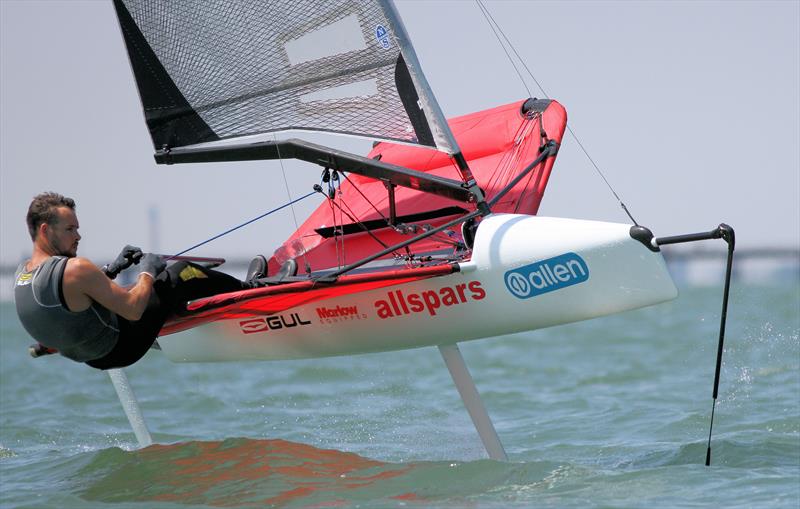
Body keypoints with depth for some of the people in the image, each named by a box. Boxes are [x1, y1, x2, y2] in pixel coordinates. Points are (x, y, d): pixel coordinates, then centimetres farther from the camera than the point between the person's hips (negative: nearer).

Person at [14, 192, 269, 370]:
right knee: (181, 272, 2)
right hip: (121, 349, -8)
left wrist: (111, 269, 9)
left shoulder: (22, 272, -4)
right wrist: (148, 271, -9)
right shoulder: (75, 269, -31)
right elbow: (133, 310, -27)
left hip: (91, 357, 8)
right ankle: (245, 289, 27)